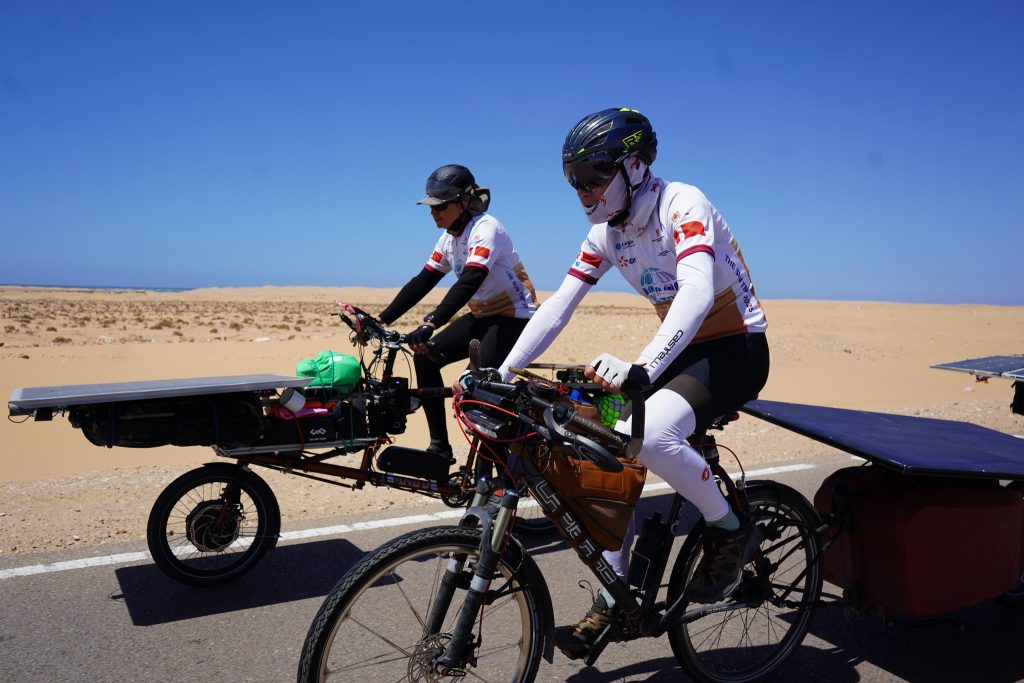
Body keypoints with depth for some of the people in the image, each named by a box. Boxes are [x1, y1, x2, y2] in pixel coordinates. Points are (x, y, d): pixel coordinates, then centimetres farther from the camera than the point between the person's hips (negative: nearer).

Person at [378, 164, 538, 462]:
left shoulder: (486, 228, -21)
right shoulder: (449, 238, 4)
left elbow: (468, 284, -35)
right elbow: (421, 282, 3)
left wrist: (429, 325, -45)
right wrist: (381, 319, -6)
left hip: (514, 317, -8)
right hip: (482, 315, 9)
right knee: (426, 356, -2)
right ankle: (439, 446, 5)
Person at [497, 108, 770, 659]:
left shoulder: (681, 204, -21)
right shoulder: (606, 232, 1)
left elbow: (698, 292, -38)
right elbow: (557, 306, -4)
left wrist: (641, 368, -53)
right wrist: (500, 376, -13)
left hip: (736, 348, -7)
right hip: (682, 349, 8)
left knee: (646, 434, -33)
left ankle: (731, 531, -6)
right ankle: (613, 601, 7)